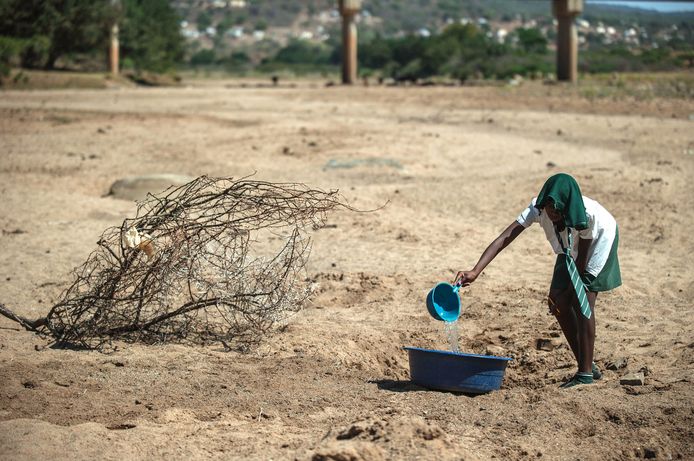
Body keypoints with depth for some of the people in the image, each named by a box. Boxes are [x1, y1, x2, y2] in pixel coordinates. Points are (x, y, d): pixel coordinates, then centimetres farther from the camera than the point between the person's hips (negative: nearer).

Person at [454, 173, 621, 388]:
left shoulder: (588, 215, -40)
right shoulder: (538, 208, -32)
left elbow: (582, 258, -26)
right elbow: (504, 238, -40)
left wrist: (568, 292, -21)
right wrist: (475, 271, -50)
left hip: (599, 242, -5)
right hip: (570, 247, 5)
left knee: (582, 303, -17)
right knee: (559, 305, -2)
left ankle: (586, 372, -10)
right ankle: (587, 367, 11)